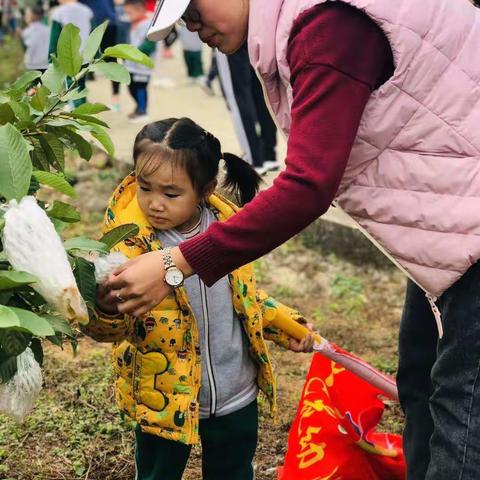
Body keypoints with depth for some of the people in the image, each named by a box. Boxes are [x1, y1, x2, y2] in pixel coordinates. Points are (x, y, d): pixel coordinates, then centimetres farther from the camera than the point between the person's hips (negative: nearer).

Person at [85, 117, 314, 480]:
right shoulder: (129, 240, -20)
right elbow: (110, 329, -27)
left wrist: (285, 325, 7)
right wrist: (108, 310, -48)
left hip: (235, 395, 3)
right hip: (165, 398, -3)